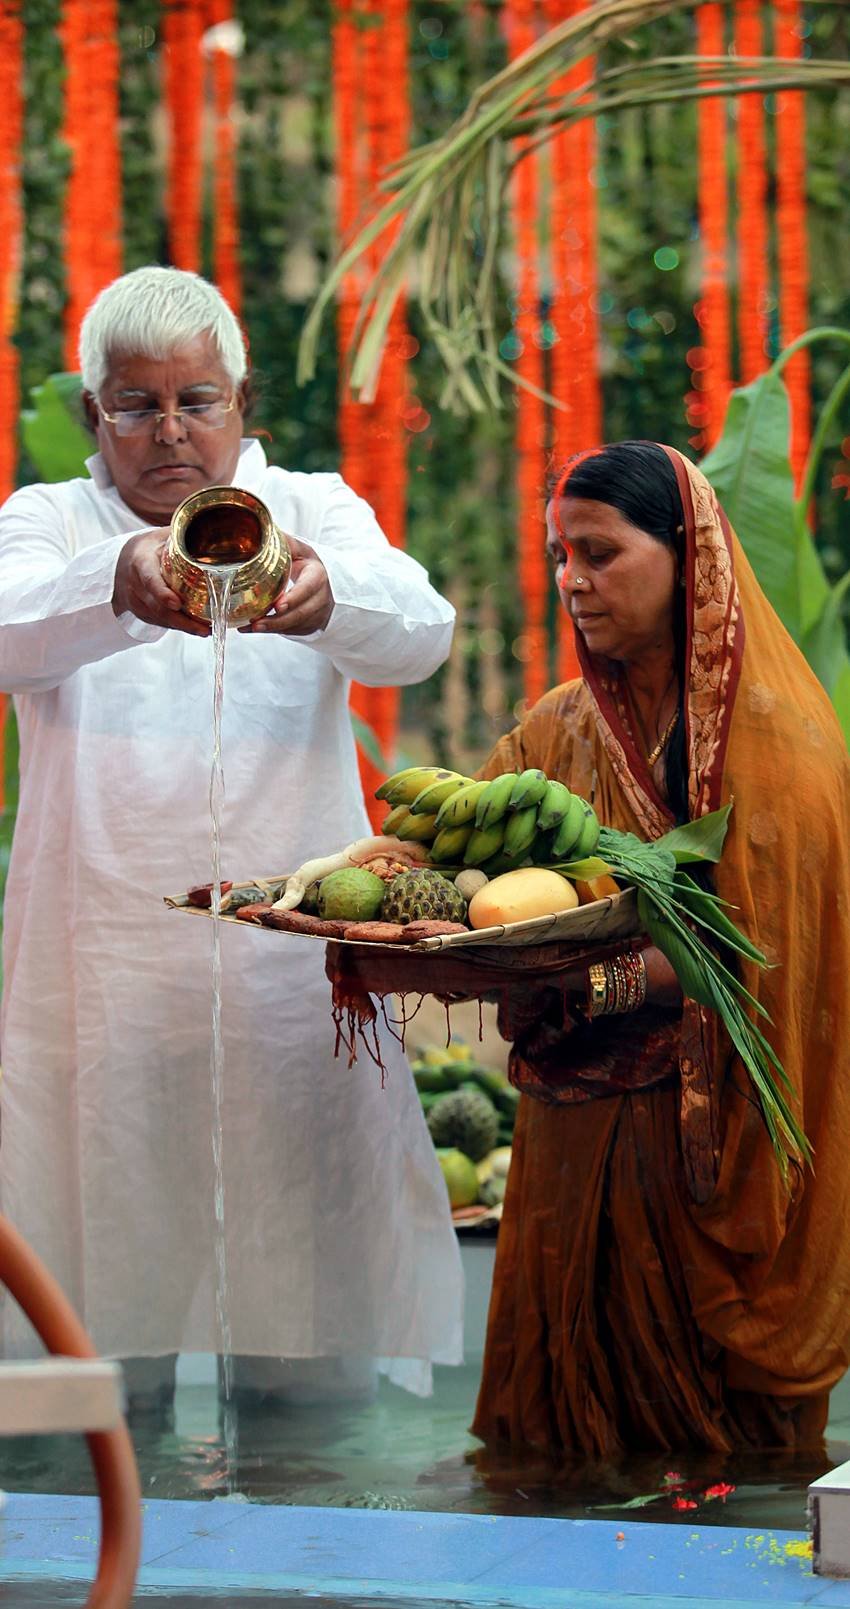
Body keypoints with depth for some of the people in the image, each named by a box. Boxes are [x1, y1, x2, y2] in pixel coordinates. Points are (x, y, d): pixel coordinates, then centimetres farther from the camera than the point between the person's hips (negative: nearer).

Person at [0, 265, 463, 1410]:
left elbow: (419, 632, -12)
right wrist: (122, 584, -37)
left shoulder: (312, 511, 10)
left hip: (293, 963, 0)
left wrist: (325, 597, -35)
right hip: (102, 965, 0)